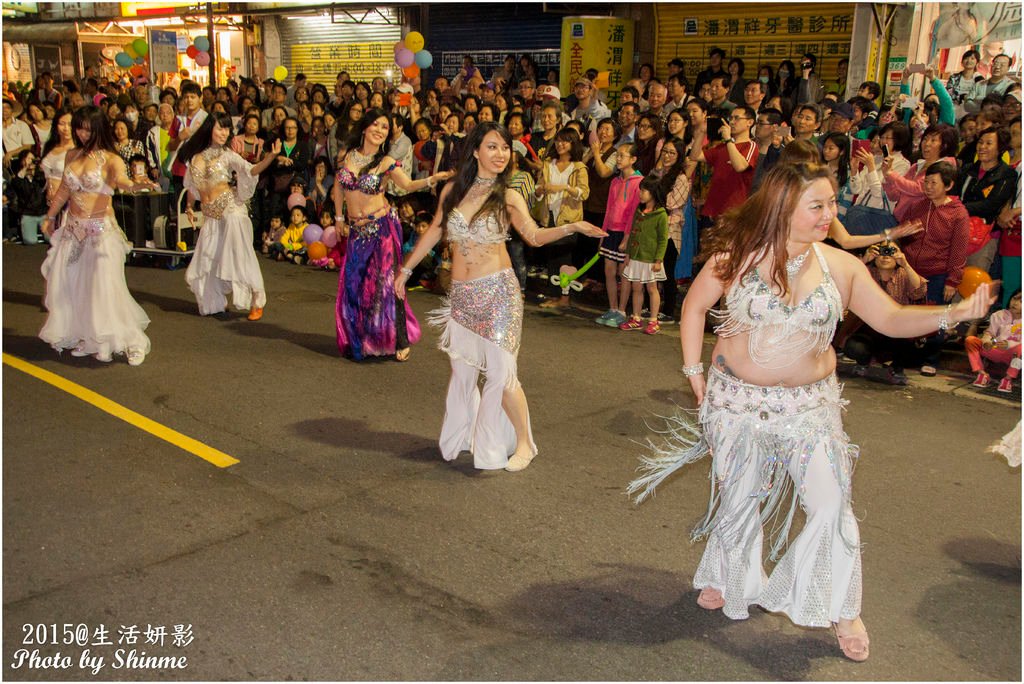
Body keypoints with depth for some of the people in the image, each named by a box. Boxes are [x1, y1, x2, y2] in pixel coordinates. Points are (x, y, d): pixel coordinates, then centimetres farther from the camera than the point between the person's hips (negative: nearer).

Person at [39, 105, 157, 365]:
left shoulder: (110, 159, -6)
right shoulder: (72, 156, 10)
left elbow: (120, 180, -28)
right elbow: (64, 190, 20)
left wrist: (137, 185, -49)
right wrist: (49, 217, 24)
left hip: (102, 229, -6)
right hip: (73, 229, 6)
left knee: (105, 286, -11)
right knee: (68, 284, 5)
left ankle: (133, 343, -3)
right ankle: (85, 338, 18)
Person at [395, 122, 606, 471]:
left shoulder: (508, 197, -2)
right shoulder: (452, 191, 5)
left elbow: (535, 236, -10)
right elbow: (434, 232, 15)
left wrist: (571, 227, -26)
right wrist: (405, 269, 20)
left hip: (497, 292, -3)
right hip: (461, 295, 4)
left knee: (501, 372, -8)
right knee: (462, 370, 12)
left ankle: (523, 443, 8)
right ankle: (462, 436, 33)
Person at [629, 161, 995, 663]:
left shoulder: (841, 267, -5)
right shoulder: (736, 257, -10)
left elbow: (891, 319, -5)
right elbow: (694, 306, 2)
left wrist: (954, 313, -21)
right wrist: (695, 374, 0)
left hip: (810, 403, 1)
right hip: (737, 398, -1)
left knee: (830, 503, -7)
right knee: (738, 498, 12)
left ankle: (841, 609, 14)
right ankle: (729, 580, 40)